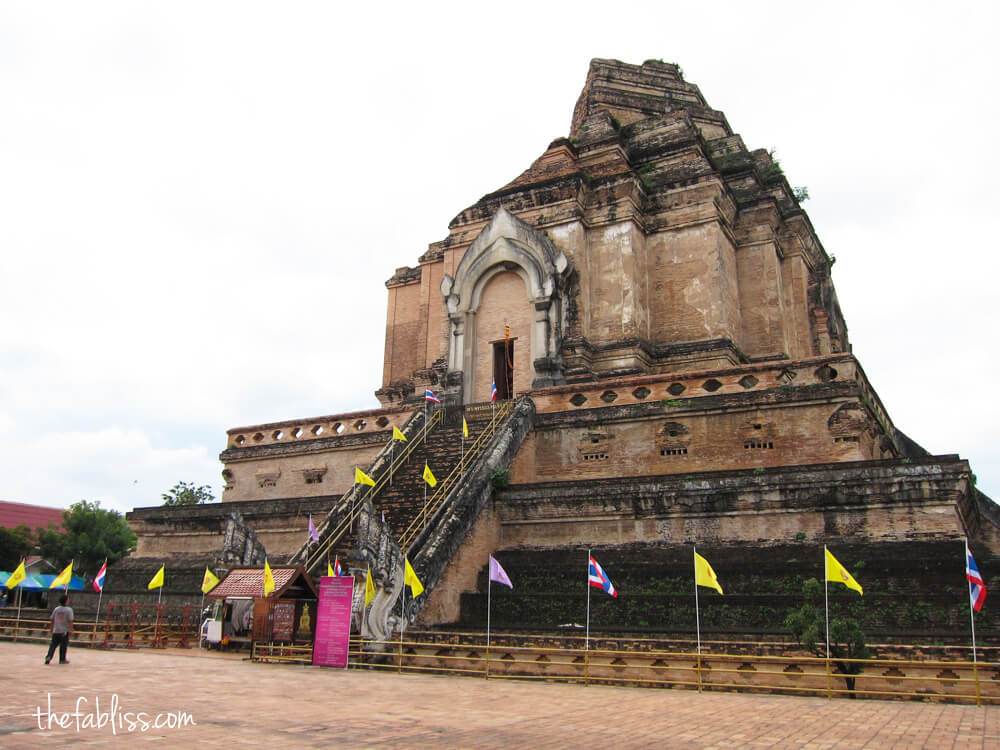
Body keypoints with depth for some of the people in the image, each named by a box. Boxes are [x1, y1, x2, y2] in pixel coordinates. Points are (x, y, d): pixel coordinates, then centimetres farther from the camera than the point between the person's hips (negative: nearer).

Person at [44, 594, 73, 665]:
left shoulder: (56, 609, 3)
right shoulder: (69, 610, -10)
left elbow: (52, 620, 9)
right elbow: (70, 621, -14)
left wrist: (52, 629, 21)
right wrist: (71, 630, -7)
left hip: (56, 630, 3)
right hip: (65, 631, -3)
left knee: (53, 645, 7)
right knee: (63, 645, 8)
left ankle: (48, 656, -11)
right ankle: (62, 659, 15)